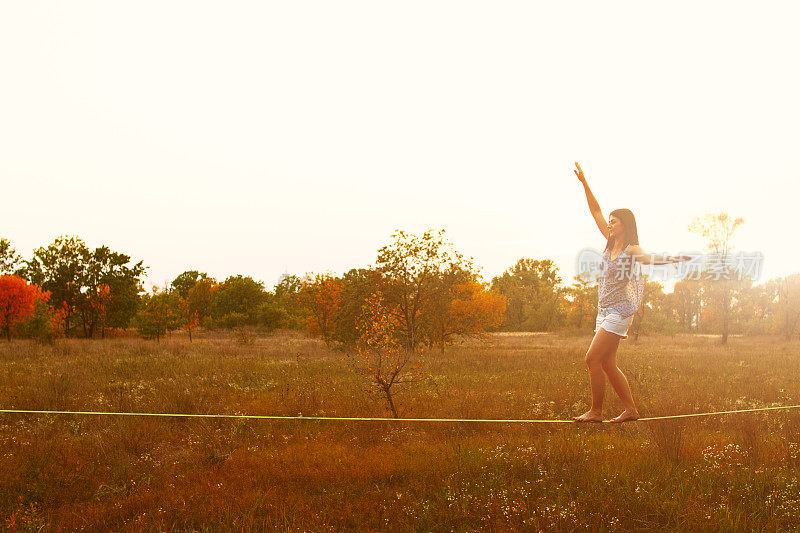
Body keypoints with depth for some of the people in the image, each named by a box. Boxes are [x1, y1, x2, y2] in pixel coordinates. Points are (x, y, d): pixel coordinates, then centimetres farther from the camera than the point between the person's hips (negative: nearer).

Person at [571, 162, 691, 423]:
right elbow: (596, 212, 14)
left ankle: (596, 411, -3)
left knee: (593, 358, -11)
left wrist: (670, 258, -53)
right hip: (605, 311, 8)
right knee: (607, 364, 7)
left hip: (619, 311, -8)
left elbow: (649, 258, -33)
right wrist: (585, 184, 13)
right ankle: (630, 409, 13)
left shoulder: (632, 249, -11)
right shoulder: (611, 243, 9)